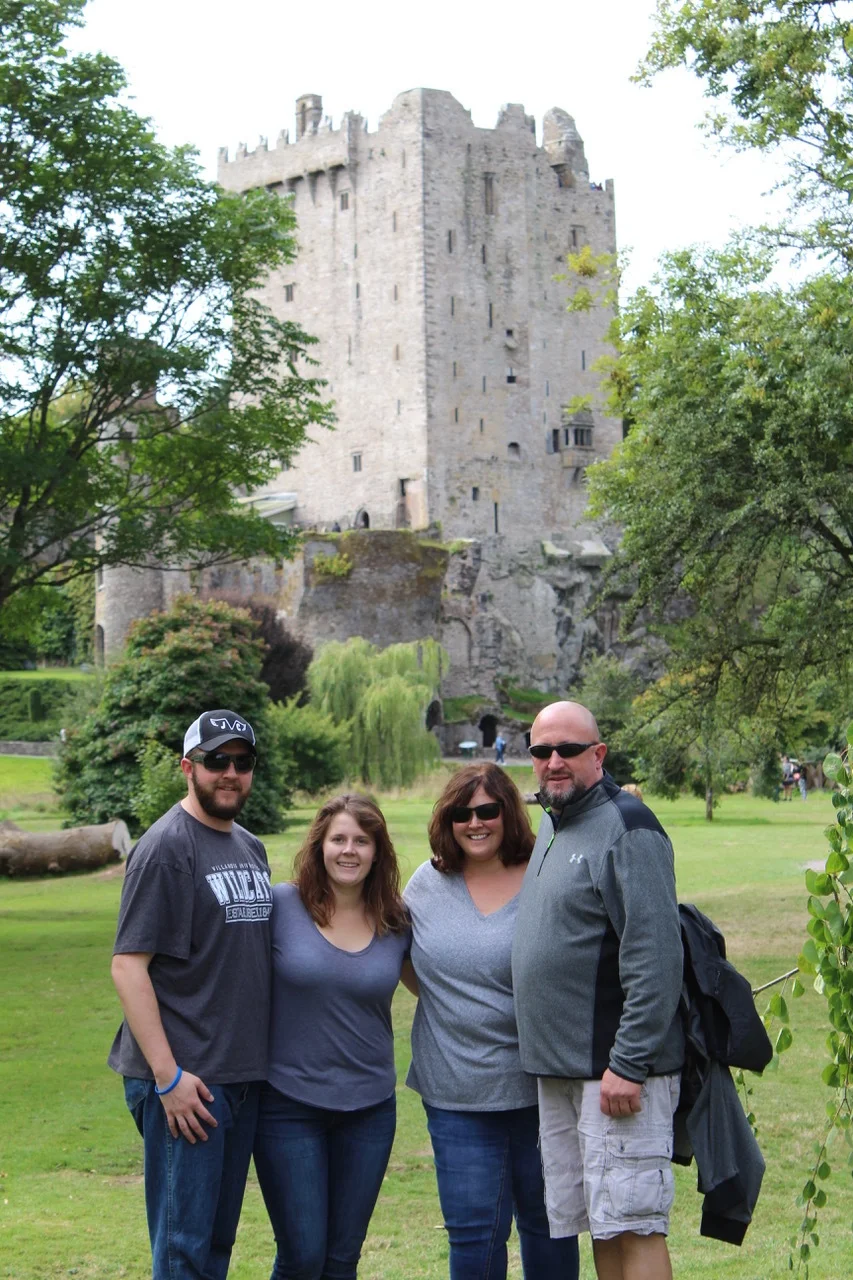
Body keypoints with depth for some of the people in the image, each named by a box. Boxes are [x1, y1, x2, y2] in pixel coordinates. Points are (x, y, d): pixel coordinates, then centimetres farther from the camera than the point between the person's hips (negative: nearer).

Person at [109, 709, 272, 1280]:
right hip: (186, 1078, -8)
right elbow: (128, 965, -15)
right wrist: (167, 1074, -19)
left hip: (244, 1075, 8)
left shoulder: (252, 848, 14)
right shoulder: (166, 847, -10)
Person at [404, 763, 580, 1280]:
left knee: (547, 1224, 12)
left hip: (538, 1088, -2)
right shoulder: (427, 884, 5)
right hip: (456, 1095, 2)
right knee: (474, 1233, 3)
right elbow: (409, 963, 20)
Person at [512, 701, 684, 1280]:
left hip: (617, 1067, -9)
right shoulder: (549, 825, 16)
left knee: (632, 1226, -7)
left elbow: (655, 958, -19)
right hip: (558, 1069, 9)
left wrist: (629, 1063, -23)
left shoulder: (627, 826, -12)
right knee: (600, 1229, 13)